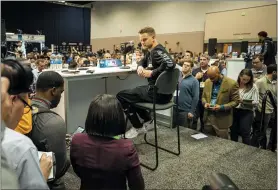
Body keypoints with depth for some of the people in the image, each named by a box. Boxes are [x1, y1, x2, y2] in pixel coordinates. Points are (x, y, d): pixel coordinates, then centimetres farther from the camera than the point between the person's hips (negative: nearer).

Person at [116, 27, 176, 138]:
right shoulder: (151, 51, 12)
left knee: (121, 96, -2)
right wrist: (140, 67, 5)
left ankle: (138, 127, 8)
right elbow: (143, 61, 30)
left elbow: (170, 64, -37)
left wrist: (152, 73, -24)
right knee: (130, 94, 30)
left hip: (159, 93, -10)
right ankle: (148, 121, 26)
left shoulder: (157, 51, -18)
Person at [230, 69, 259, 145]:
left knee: (245, 133, 2)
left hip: (247, 112, -2)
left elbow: (256, 102, -5)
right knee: (233, 132, 13)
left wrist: (244, 101, -20)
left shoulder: (253, 87, -4)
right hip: (234, 111, 2)